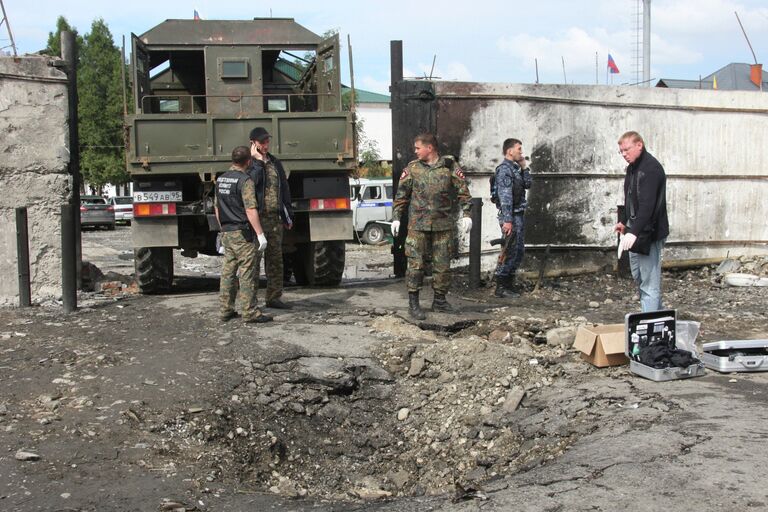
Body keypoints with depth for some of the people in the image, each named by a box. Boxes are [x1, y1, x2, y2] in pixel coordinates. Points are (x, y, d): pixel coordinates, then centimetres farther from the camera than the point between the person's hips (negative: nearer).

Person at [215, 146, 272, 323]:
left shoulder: (221, 179, 11)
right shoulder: (245, 180, -14)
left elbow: (217, 207, 18)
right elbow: (250, 210, -20)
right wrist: (261, 234, -18)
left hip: (226, 233, 8)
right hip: (242, 233, -8)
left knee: (228, 272, 12)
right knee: (246, 273, -5)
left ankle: (225, 311, 16)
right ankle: (250, 313, -3)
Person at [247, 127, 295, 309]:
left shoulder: (275, 163, 16)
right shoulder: (249, 163, -3)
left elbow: (284, 189, 20)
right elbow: (251, 182, -22)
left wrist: (288, 215, 16)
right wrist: (258, 161, -17)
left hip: (275, 218, 6)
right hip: (257, 218, -6)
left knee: (275, 260, 9)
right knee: (254, 260, -4)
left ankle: (273, 298, 18)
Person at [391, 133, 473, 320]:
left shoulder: (450, 166, 3)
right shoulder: (412, 168, 5)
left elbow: (463, 191, 5)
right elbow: (401, 194, 8)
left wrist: (466, 214, -4)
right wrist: (396, 218, 3)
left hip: (443, 224, 1)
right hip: (418, 224, 0)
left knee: (443, 264, 6)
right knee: (415, 264, -4)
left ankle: (439, 301, 19)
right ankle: (413, 303, 2)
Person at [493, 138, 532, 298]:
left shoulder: (514, 168, 14)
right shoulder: (504, 169, -15)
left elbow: (527, 185, 19)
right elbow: (505, 196, -20)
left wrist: (524, 167, 9)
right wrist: (507, 220, -24)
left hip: (519, 215, 10)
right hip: (511, 216, -10)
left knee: (519, 251, 13)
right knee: (509, 252, -6)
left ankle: (509, 285, 20)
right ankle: (500, 287, 1)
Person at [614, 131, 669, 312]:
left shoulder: (651, 168, -19)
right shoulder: (632, 168, 12)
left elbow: (648, 205, -29)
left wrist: (634, 232, -37)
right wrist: (623, 221, 20)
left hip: (650, 233, -10)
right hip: (636, 231, 10)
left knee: (650, 283, -9)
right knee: (638, 276, 17)